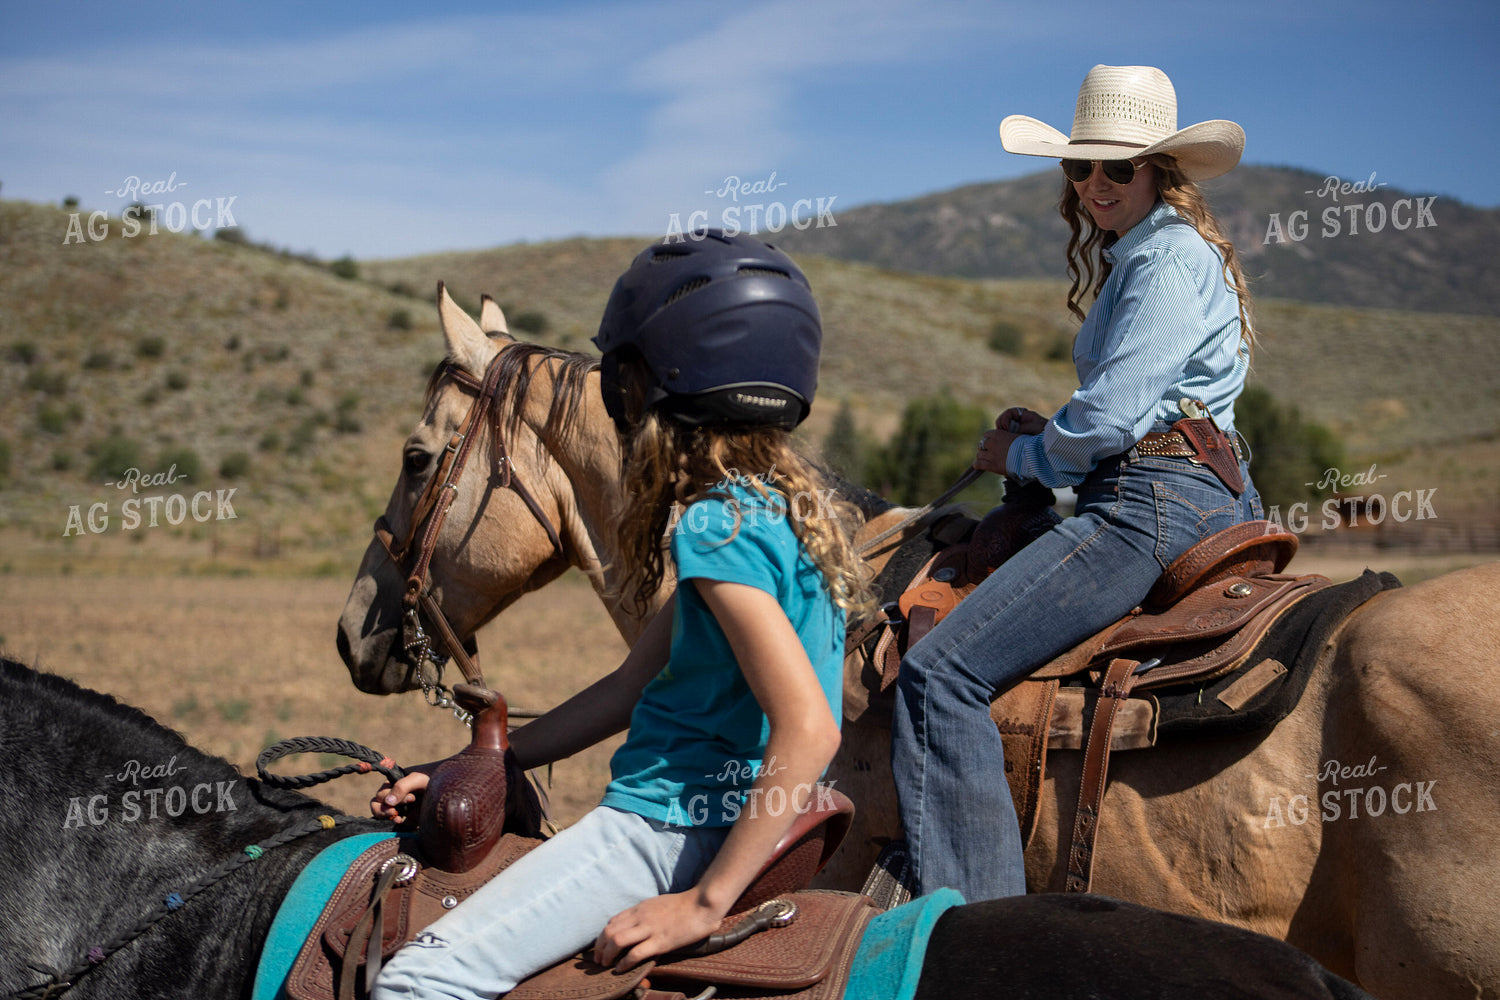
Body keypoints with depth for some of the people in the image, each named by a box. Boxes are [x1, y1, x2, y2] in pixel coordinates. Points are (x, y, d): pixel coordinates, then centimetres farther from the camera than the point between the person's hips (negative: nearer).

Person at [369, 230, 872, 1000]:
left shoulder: (717, 525, -20)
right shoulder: (781, 503, 12)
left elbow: (809, 730, -29)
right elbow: (635, 684, 17)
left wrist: (704, 903, -26)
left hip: (675, 823, -11)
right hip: (727, 813, 11)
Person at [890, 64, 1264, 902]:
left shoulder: (1169, 256, -10)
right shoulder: (1137, 256, 22)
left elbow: (1112, 418, -18)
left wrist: (1023, 455, -1)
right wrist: (1048, 432, 11)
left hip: (1158, 501, -12)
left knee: (940, 672, -20)